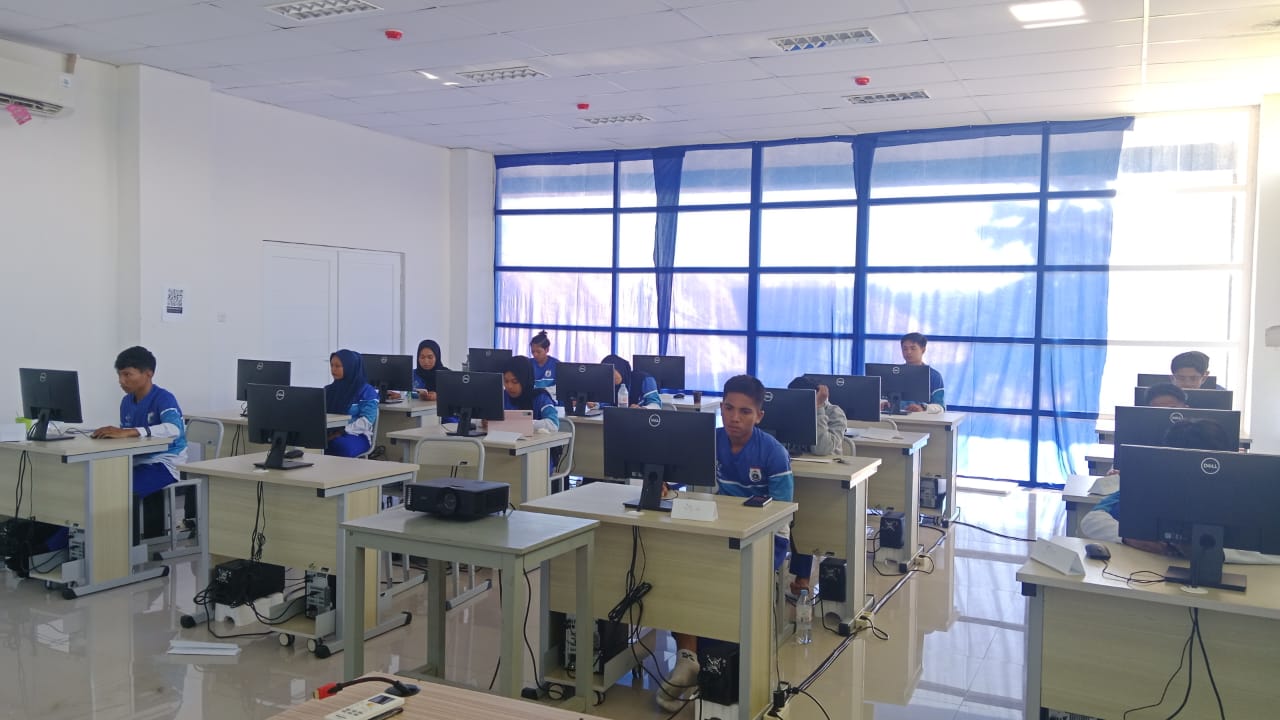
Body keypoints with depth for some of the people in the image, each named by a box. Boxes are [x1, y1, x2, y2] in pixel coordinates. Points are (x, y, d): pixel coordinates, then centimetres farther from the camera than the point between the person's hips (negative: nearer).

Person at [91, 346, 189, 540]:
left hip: (166, 463, -8)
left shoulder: (164, 398, -13)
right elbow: (125, 436, 12)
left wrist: (127, 432, -39)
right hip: (138, 461, 8)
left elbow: (173, 429, -33)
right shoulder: (126, 401, 11)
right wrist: (110, 432, -11)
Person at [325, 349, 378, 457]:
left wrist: (342, 432, -19)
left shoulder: (366, 391, 0)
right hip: (329, 433, 4)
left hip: (356, 435, -4)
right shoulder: (328, 390, 18)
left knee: (341, 445, -40)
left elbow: (366, 421, -9)